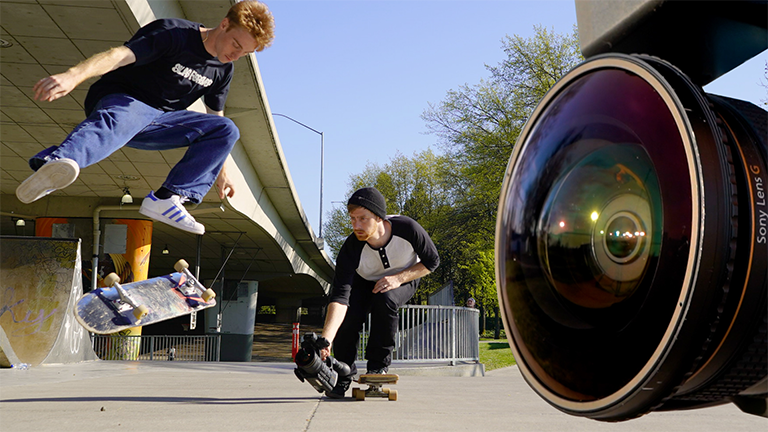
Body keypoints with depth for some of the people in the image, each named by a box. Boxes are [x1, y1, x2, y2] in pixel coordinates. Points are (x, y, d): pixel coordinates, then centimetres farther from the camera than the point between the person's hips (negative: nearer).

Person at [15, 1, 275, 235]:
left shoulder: (223, 69, 8)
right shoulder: (175, 34, -15)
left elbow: (215, 119, 20)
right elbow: (122, 54, -30)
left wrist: (220, 172, 23)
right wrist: (74, 75, -46)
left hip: (157, 123, 7)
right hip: (119, 99, -7)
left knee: (226, 130, -8)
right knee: (122, 119, -42)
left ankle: (166, 199, -23)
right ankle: (54, 165, -74)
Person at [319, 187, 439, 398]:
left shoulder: (407, 228, -34)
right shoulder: (351, 248, -34)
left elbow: (431, 261, -15)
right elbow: (339, 295, -42)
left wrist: (398, 278, -30)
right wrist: (325, 340, -55)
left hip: (404, 279, -1)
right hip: (364, 283, 1)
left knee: (384, 300, -33)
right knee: (347, 315, -24)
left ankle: (378, 367, -12)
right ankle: (345, 374, 3)